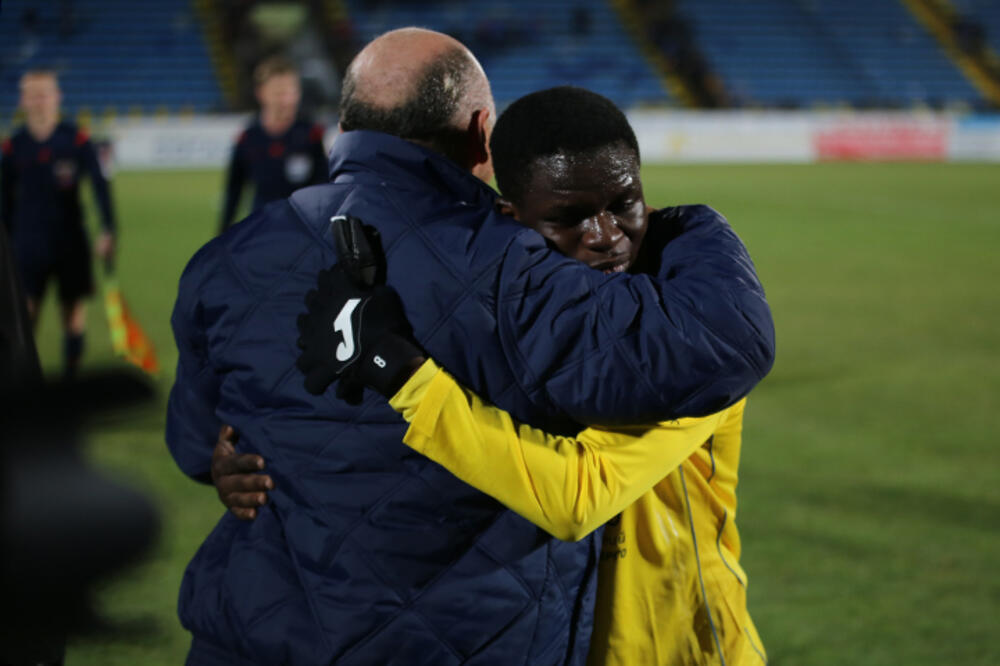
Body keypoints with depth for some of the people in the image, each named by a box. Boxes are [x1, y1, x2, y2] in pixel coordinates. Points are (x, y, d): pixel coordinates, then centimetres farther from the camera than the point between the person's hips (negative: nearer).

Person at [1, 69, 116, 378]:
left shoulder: (77, 140, -3)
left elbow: (100, 185, -2)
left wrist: (107, 231, -9)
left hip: (71, 242, 0)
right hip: (28, 245, 0)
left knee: (74, 307, 6)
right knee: (26, 310, -8)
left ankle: (72, 373, 19)